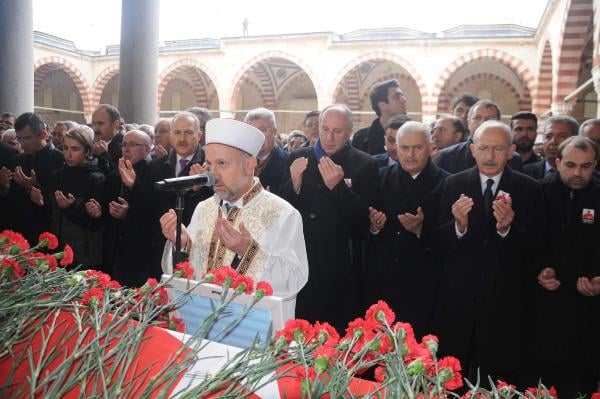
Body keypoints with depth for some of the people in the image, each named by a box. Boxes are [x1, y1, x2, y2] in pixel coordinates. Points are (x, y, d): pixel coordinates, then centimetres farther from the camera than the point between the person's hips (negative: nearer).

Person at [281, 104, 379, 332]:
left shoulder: (365, 165, -5)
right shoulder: (298, 158, 5)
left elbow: (365, 219, -10)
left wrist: (339, 186, -23)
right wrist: (294, 184, -15)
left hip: (338, 265, -2)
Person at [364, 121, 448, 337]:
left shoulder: (446, 183, -3)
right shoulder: (381, 177, 6)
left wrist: (422, 229, -21)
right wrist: (373, 226, -12)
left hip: (422, 285, -2)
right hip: (381, 280, 3)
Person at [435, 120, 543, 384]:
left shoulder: (529, 189, -2)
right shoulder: (454, 184, -1)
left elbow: (533, 249, -6)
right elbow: (439, 242, -3)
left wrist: (507, 228, -25)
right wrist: (459, 225, -23)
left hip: (504, 302, 0)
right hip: (458, 298, 1)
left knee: (498, 380, 14)